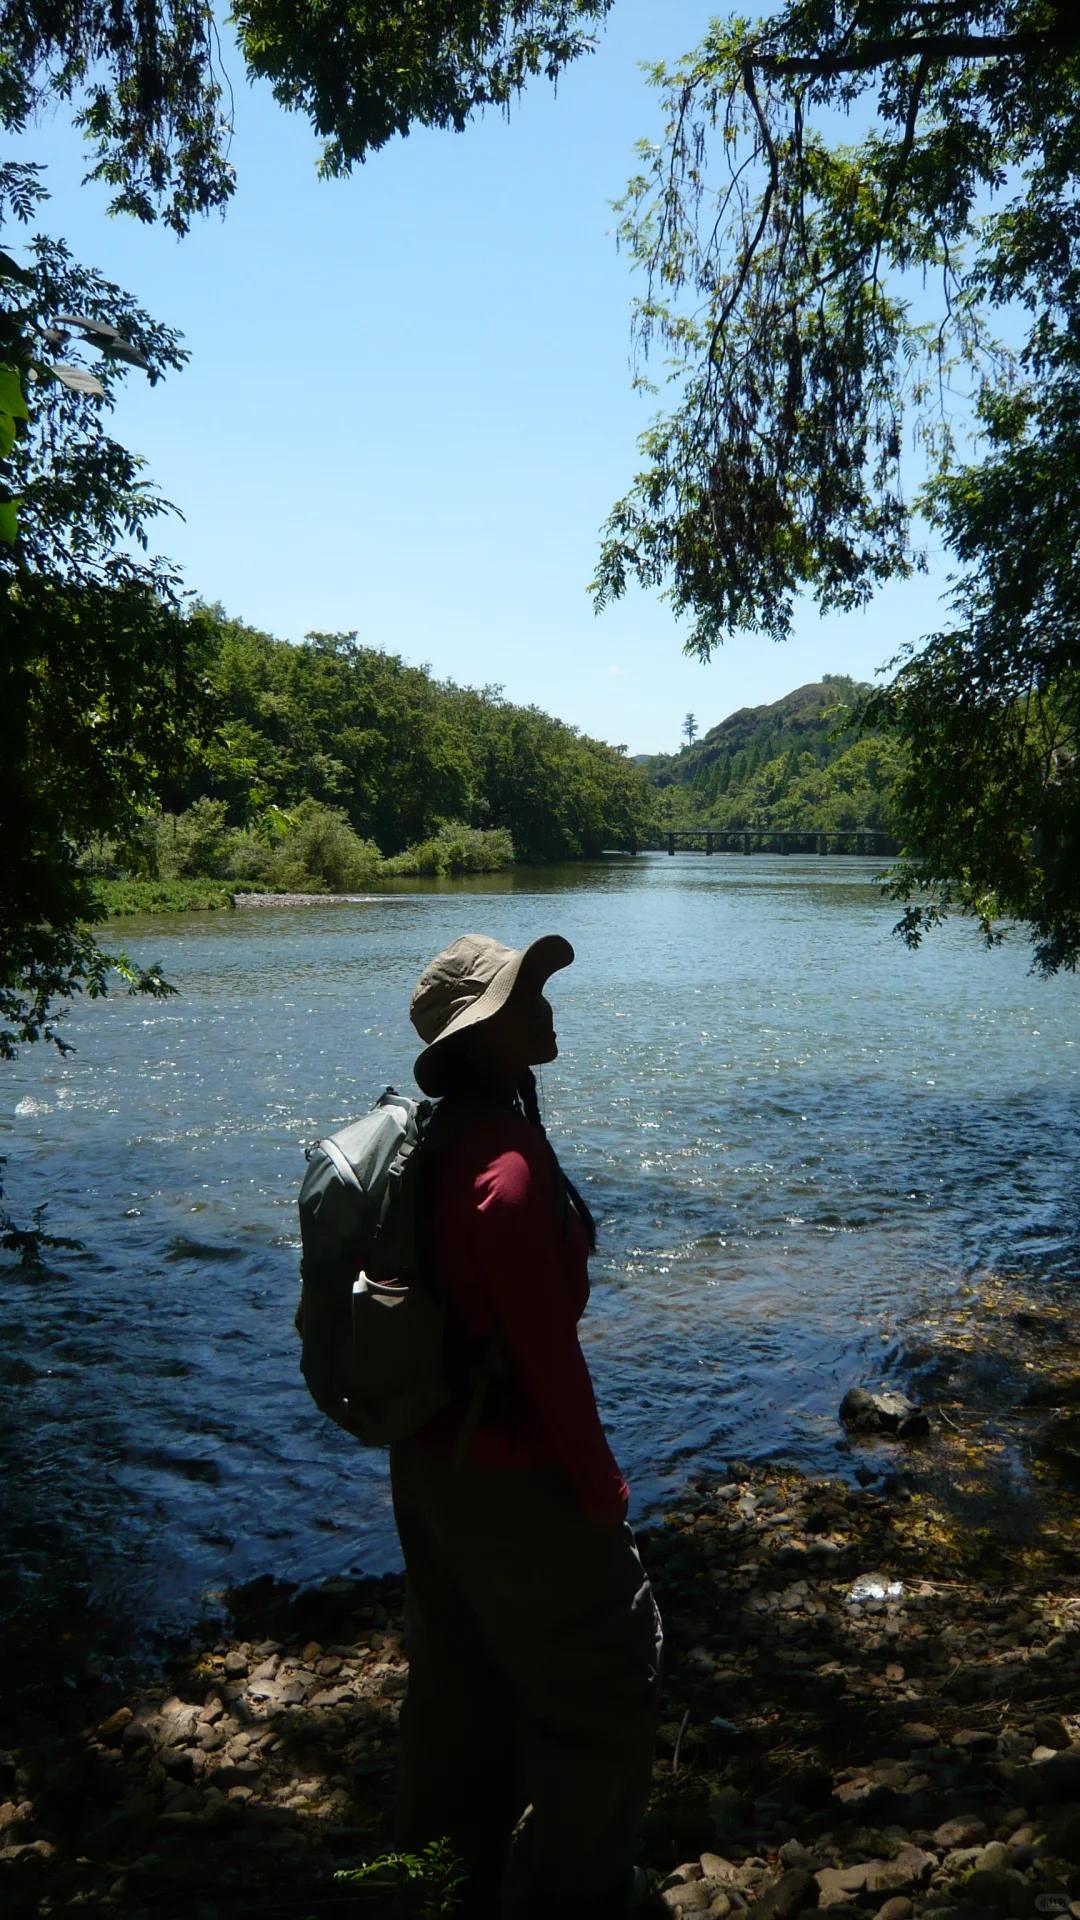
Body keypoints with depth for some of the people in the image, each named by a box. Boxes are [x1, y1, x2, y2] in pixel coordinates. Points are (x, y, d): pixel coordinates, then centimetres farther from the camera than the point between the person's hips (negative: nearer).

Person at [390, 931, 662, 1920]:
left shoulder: (445, 1142, 0)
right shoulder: (509, 1164, -29)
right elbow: (548, 1350, -24)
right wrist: (601, 1489, -12)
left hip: (432, 1457, 9)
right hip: (512, 1475, -9)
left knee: (467, 1666, 26)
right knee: (601, 1684, 11)